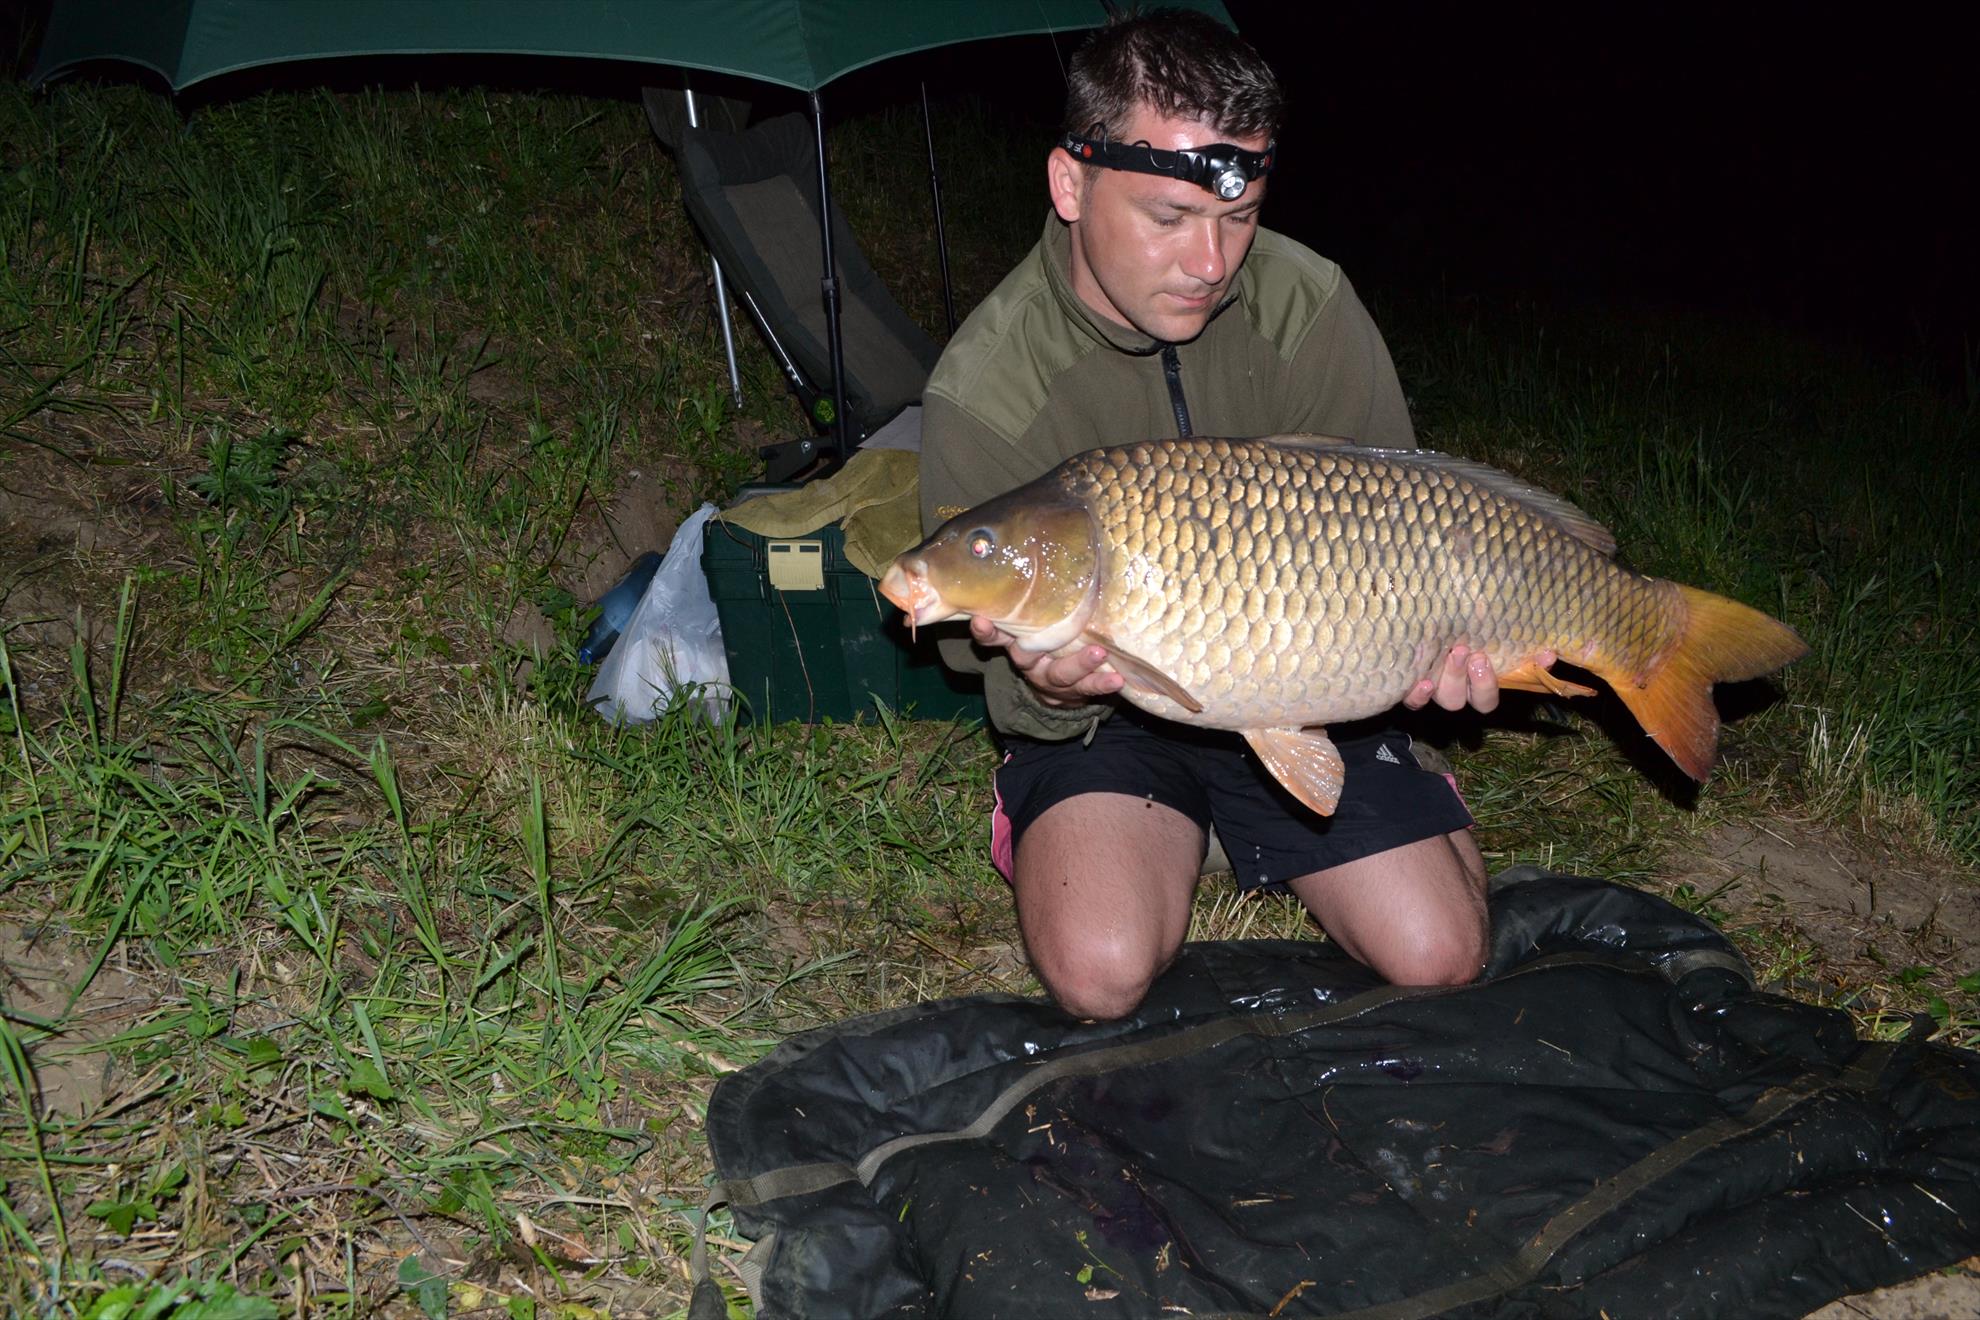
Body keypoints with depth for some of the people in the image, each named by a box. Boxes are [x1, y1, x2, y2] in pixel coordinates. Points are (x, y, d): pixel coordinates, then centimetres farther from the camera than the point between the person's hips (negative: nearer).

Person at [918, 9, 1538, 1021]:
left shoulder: (1308, 304, -11)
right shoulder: (985, 387, -20)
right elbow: (998, 671, -13)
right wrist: (1049, 690, -38)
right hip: (1106, 713, -2)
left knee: (1438, 959, -7)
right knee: (1101, 974, -24)